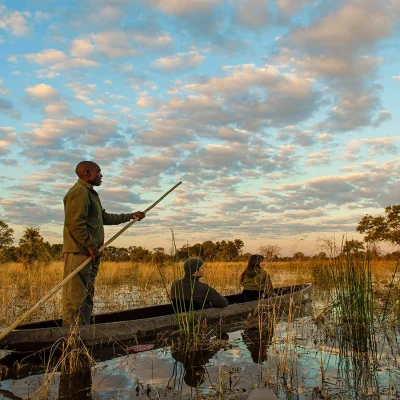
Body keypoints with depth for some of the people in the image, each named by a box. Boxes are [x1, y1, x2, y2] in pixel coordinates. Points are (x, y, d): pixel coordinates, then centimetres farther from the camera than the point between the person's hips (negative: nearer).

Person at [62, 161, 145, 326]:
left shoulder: (90, 193, 24)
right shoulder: (79, 192, -11)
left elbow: (105, 217, 31)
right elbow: (75, 223, -20)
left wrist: (130, 216, 30)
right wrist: (91, 247, -18)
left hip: (90, 254, 11)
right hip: (79, 252, -11)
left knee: (87, 296, 12)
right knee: (75, 297, -10)